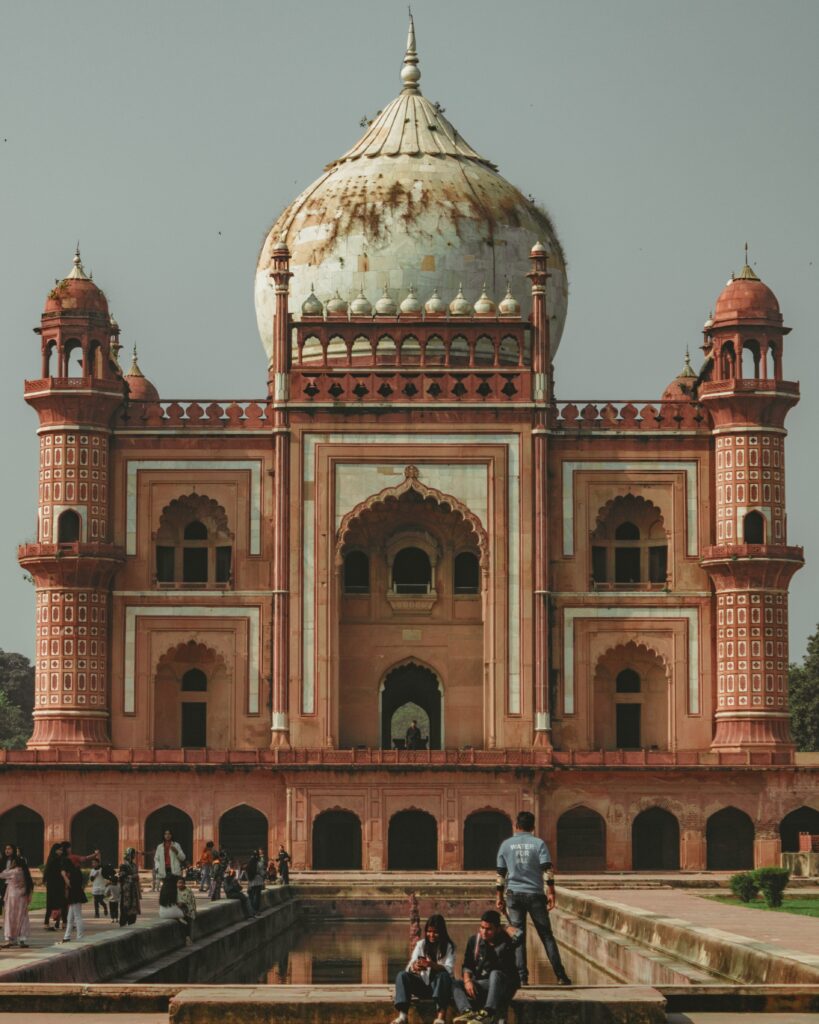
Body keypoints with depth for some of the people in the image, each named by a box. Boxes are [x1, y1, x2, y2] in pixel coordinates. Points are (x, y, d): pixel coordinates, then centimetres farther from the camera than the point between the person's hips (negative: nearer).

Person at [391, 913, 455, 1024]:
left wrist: (431, 965, -35)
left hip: (440, 986, -3)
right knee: (402, 975, -21)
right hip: (423, 985, 3)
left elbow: (449, 970, -17)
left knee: (444, 976, -35)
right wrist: (414, 967, -31)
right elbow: (410, 966, -5)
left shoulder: (449, 947, -3)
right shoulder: (421, 944, 5)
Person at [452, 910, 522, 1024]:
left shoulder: (505, 940, -4)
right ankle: (468, 1012, -48)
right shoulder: (474, 941, 7)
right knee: (455, 985, -18)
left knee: (495, 974, -35)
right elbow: (467, 966, 5)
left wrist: (505, 929, -8)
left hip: (504, 984, -4)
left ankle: (488, 1014, -56)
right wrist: (467, 980, -15)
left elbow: (519, 935, -27)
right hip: (481, 984, 4)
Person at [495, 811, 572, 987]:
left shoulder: (506, 845, 5)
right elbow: (548, 870, -9)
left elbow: (501, 873, 6)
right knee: (546, 935, 5)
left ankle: (522, 977, -4)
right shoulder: (539, 843, 0)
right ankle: (560, 975, 2)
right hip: (535, 894, -1)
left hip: (514, 894, 1)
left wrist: (500, 897, 12)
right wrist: (551, 893, -6)